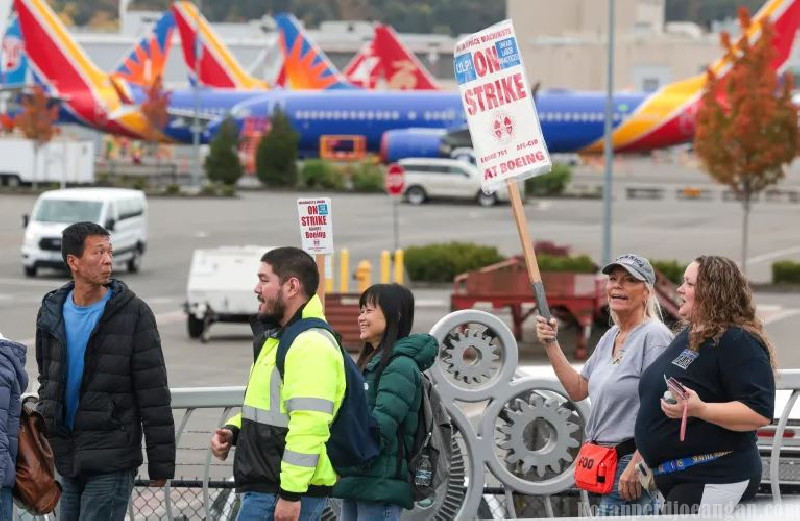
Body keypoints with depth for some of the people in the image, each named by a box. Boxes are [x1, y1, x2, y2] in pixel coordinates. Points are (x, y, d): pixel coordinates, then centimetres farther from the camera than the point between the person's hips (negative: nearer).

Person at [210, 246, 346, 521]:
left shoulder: (311, 345, -17)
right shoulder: (277, 337, 19)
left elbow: (309, 424, -25)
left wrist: (290, 493, -27)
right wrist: (232, 430, 9)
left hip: (282, 495, -11)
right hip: (264, 488, 11)